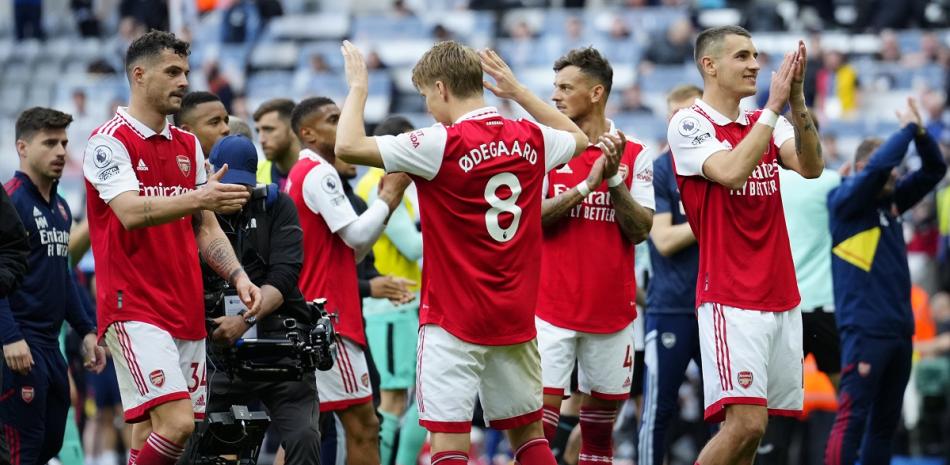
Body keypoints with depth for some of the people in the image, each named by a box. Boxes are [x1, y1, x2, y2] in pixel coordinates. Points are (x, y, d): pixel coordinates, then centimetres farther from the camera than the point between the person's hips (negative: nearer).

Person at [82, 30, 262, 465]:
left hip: (186, 311, 7)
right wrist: (197, 198, -36)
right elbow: (131, 213, -22)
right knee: (175, 423, -20)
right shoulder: (109, 141, -7)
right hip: (134, 310, -7)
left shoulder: (188, 145, 16)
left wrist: (238, 277, 3)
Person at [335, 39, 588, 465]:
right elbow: (578, 139, 27)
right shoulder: (530, 140, 3)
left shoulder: (443, 145, -15)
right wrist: (518, 91, 29)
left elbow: (348, 146, -18)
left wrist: (358, 86, -3)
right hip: (516, 318, 6)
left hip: (454, 321, -6)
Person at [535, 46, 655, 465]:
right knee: (541, 419, -11)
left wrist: (613, 178, -15)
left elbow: (640, 230, -2)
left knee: (600, 427, 9)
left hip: (612, 311, 2)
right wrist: (587, 184, -18)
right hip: (552, 308, -2)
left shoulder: (635, 155, 4)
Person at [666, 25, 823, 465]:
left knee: (750, 428, 5)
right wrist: (774, 105, -19)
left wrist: (796, 100, -17)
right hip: (730, 300, -6)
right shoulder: (689, 124, -4)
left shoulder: (767, 124, 14)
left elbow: (810, 166, -4)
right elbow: (731, 171, -21)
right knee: (746, 423, -17)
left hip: (781, 295, 6)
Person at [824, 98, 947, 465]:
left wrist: (920, 132, -2)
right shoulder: (846, 201, -6)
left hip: (899, 329, 8)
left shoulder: (890, 201, 13)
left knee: (886, 420, 10)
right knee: (852, 417, -12)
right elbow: (878, 165, -21)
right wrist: (908, 128, -9)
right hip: (865, 328, -8)